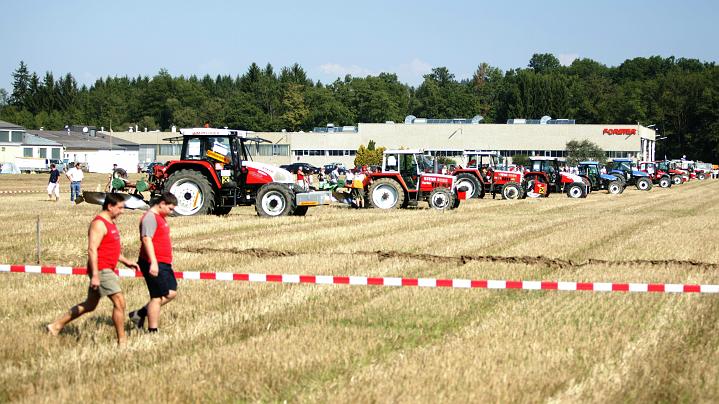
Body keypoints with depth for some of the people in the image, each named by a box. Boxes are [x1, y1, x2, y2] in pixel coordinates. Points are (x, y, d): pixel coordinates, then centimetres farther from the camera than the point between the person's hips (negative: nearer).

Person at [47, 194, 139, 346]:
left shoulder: (111, 222, 17)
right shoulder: (99, 224, -14)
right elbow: (92, 249, -21)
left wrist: (126, 261, 19)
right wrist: (95, 275, -26)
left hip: (107, 270, 11)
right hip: (101, 270, -11)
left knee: (89, 305, 16)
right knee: (119, 302, -11)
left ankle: (56, 326, 23)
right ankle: (122, 341, -6)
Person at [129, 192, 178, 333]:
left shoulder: (160, 217, 18)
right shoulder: (150, 217, -14)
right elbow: (146, 239, -24)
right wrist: (153, 262, -30)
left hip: (164, 263, 10)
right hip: (154, 264, -10)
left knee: (171, 292, 10)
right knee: (157, 297, -5)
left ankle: (140, 314, 17)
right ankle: (152, 331, 2)